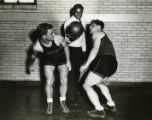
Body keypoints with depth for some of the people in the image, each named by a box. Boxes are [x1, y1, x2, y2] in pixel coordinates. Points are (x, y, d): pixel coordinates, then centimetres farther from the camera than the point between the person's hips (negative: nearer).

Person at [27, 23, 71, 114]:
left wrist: (68, 61, -8)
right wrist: (31, 65, 10)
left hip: (62, 59, 1)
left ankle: (62, 102, 13)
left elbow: (65, 47, -12)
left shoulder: (58, 38, -35)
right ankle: (50, 104, 9)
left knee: (64, 80, -5)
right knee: (49, 81, -10)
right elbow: (33, 55, -7)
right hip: (48, 60, 0)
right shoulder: (37, 46, -32)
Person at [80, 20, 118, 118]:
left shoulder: (97, 33, 5)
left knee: (86, 85, 3)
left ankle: (99, 110, -2)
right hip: (113, 64, 9)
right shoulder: (104, 37, 32)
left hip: (104, 62, -9)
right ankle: (111, 105, 33)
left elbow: (95, 49, -11)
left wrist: (86, 65, -12)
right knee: (99, 83, 34)